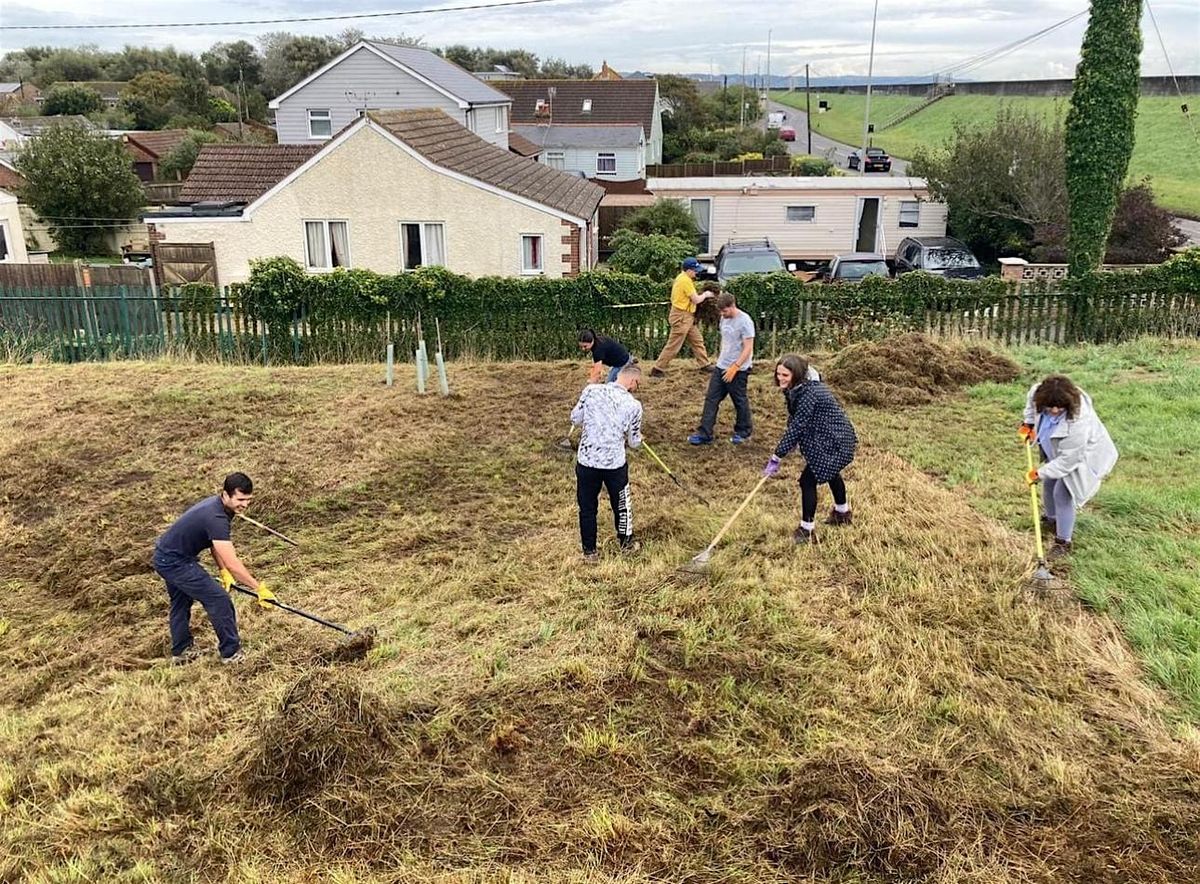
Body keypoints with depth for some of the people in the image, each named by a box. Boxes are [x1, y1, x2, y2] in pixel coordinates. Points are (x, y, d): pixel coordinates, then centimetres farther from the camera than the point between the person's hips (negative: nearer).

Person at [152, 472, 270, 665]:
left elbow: (216, 543, 11)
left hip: (164, 557, 10)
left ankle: (180, 651, 43)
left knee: (180, 604, 26)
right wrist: (260, 589, -29)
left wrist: (223, 572, 0)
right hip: (175, 562, -10)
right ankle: (231, 653, 5)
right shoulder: (216, 518, -32)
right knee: (218, 599, -6)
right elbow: (232, 564, -34)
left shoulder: (217, 504, -2)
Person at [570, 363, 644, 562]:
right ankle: (627, 544, 37)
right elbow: (634, 442, 1)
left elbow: (575, 419, 4)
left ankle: (590, 551, 25)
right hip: (615, 464, -1)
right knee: (621, 504, 21)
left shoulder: (591, 390, -6)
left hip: (586, 461, 1)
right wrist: (638, 436, 24)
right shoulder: (634, 405, -9)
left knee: (587, 507, 16)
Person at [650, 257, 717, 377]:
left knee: (697, 340, 17)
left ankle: (704, 364, 26)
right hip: (681, 316, -11)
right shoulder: (685, 281, -20)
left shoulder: (682, 277, 11)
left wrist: (700, 294, 5)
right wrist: (705, 295, 1)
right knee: (673, 345, -6)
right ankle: (657, 369, -1)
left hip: (686, 316, 11)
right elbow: (696, 300, -17)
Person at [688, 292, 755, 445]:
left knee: (740, 401, 7)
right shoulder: (724, 319, 7)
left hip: (738, 369, -8)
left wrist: (734, 367, -22)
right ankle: (704, 434, 5)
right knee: (711, 399, 3)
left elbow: (748, 348, -19)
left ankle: (743, 432, 25)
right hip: (721, 367, 8)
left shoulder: (744, 321, -17)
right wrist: (721, 359, 17)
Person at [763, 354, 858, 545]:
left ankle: (807, 530, 0)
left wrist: (776, 457, -29)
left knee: (808, 480, -11)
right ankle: (843, 512, 56)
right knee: (830, 472, 31)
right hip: (832, 437, 11)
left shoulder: (808, 393, -30)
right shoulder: (796, 389, -1)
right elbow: (794, 423, 2)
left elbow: (797, 426, -31)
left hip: (834, 441, -11)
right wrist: (780, 452, -9)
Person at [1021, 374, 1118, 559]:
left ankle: (1063, 542, -1)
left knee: (1063, 494, -14)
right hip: (1055, 452, 8)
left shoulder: (1077, 423, -45)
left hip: (1080, 456, -8)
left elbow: (1067, 461, -36)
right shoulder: (1039, 393, -28)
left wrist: (1040, 473, -26)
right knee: (1048, 485, 20)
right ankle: (1052, 520, 47)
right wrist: (1029, 423, 3)